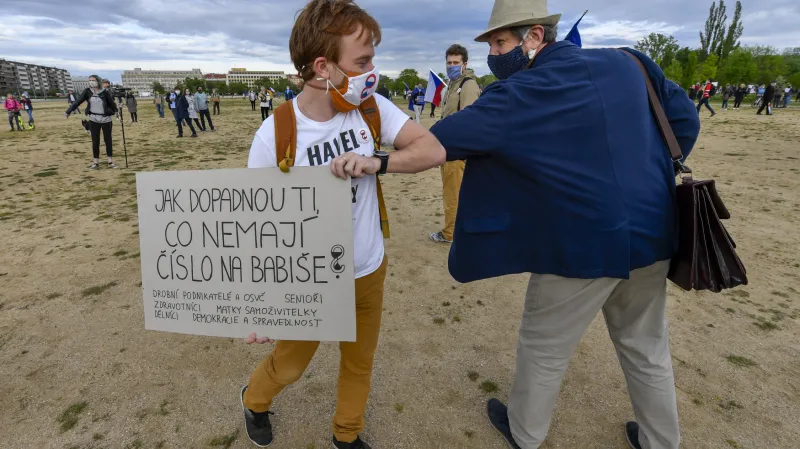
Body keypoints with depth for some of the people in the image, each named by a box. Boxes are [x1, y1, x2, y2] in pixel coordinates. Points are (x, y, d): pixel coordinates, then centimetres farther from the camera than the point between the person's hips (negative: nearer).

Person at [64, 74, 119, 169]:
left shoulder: (105, 92, -9)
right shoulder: (87, 91, -1)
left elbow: (112, 103, -6)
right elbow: (78, 102, -1)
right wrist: (68, 111, -4)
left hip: (106, 119, -3)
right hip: (94, 119, 3)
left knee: (108, 140, 6)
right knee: (95, 141, 5)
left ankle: (110, 161, 14)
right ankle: (96, 162, 11)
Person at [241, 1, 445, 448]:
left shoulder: (372, 107, -10)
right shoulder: (274, 135, -20)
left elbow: (433, 150, -13)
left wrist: (375, 162, -31)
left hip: (369, 272, 4)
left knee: (360, 363, 22)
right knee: (288, 365, 21)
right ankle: (255, 400, 57)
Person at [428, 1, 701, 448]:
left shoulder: (521, 93, -13)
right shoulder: (626, 63, 5)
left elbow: (444, 138, -16)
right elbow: (684, 116, 10)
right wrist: (649, 180, 17)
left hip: (582, 245, -6)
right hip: (651, 232, 7)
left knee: (544, 348, 16)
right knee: (647, 346, 24)